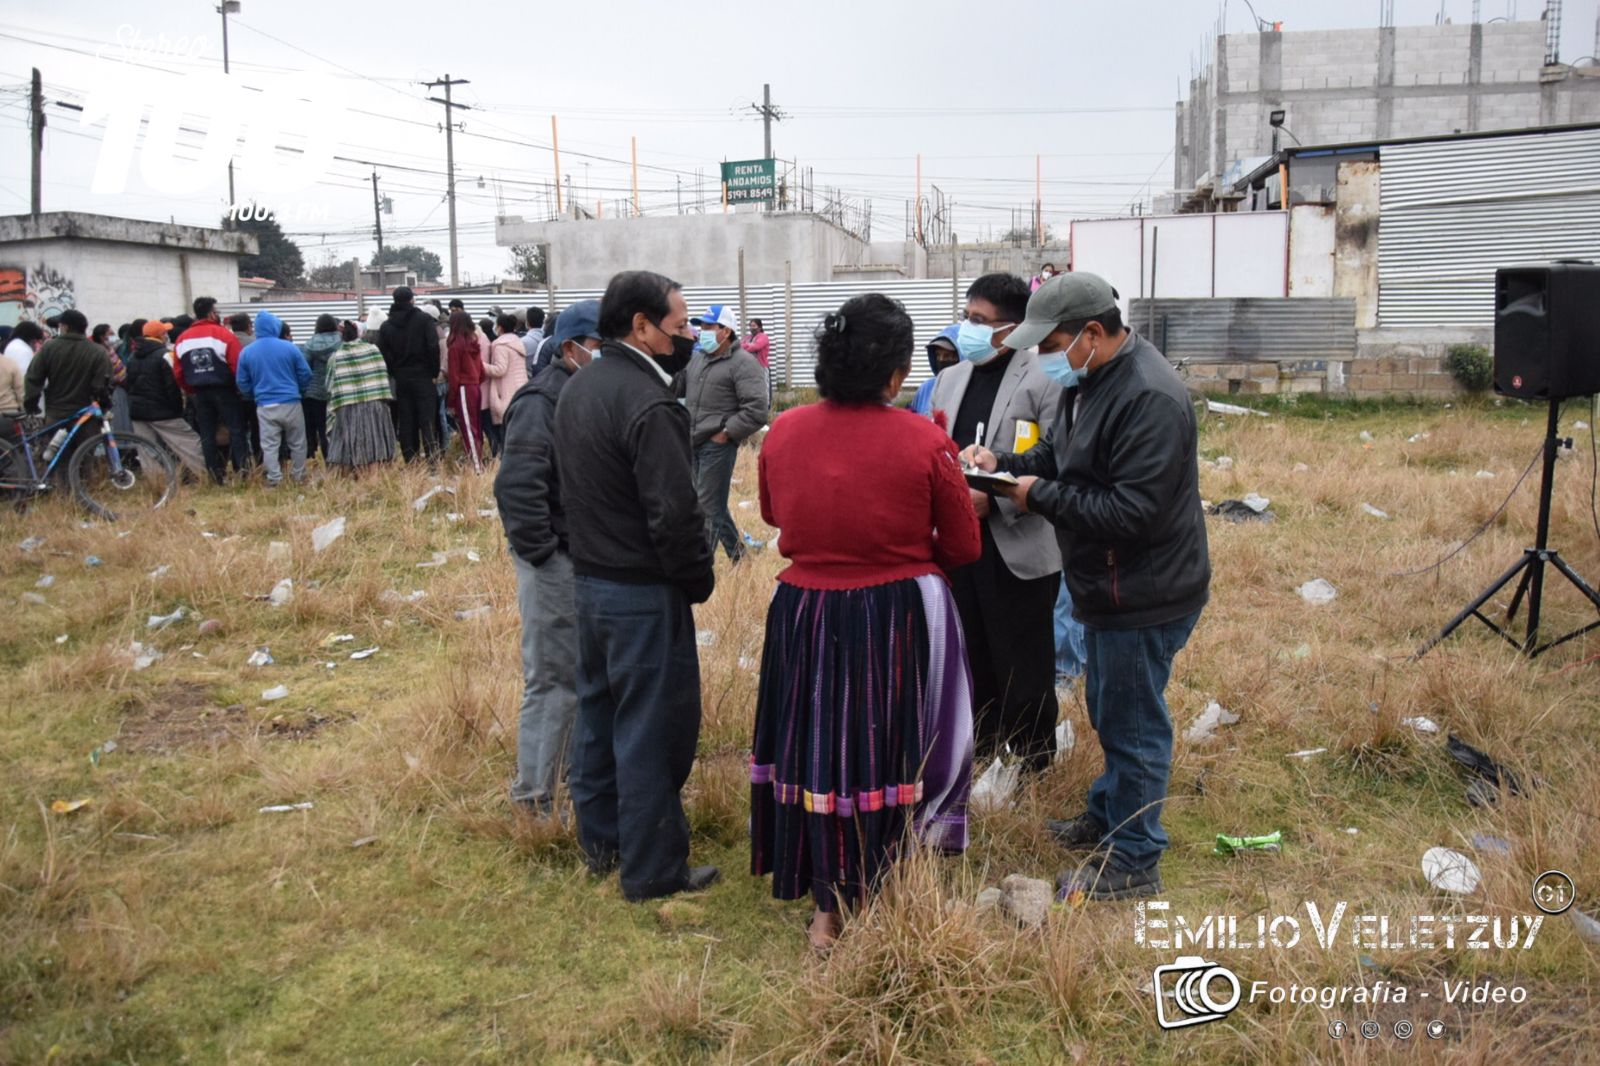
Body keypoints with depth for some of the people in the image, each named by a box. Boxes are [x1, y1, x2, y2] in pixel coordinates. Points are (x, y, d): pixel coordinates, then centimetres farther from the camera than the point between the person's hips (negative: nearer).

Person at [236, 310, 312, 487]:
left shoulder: (246, 352, 2)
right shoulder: (289, 347, -6)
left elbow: (242, 383, 7)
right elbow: (305, 374, -1)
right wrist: (299, 392, 16)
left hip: (265, 406, 2)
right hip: (290, 403, -1)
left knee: (269, 445, 7)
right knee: (297, 442, 12)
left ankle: (274, 479, 6)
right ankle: (299, 475, 19)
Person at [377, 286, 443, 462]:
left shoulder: (386, 326, 7)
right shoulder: (423, 319, -5)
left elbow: (383, 354, 2)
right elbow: (433, 346, -12)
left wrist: (394, 373, 8)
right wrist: (435, 371, -4)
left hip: (400, 378, 3)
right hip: (422, 375, -3)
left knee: (405, 421, 7)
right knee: (427, 418, -5)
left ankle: (410, 458, 7)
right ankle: (432, 455, -16)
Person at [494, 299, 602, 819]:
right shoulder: (541, 403, -17)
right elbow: (516, 487, -25)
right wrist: (541, 554, -20)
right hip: (557, 565, -9)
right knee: (553, 680, -1)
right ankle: (534, 798, 12)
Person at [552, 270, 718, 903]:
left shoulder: (577, 388, 8)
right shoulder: (648, 404, -21)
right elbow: (675, 512, -23)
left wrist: (590, 552, 15)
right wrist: (698, 581, -10)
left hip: (587, 577, 9)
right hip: (642, 591, -9)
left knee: (598, 708, 20)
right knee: (651, 730, 2)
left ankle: (599, 839, 34)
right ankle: (652, 870, 14)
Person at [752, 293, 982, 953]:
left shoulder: (783, 432, -4)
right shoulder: (924, 441, -13)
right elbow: (963, 549, -4)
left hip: (804, 616, 3)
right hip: (900, 618, -2)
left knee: (819, 748, 16)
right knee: (893, 750, 14)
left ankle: (829, 908, 29)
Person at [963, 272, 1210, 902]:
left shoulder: (1149, 398, -26)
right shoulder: (1090, 381, 7)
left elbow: (1132, 511, -31)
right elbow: (1059, 457, 18)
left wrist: (1041, 496, -22)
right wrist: (1004, 465, 0)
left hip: (1143, 596, -10)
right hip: (1109, 587, 10)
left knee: (1131, 724, 3)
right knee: (1109, 711, 24)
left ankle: (1132, 863, 20)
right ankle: (1106, 817, 44)